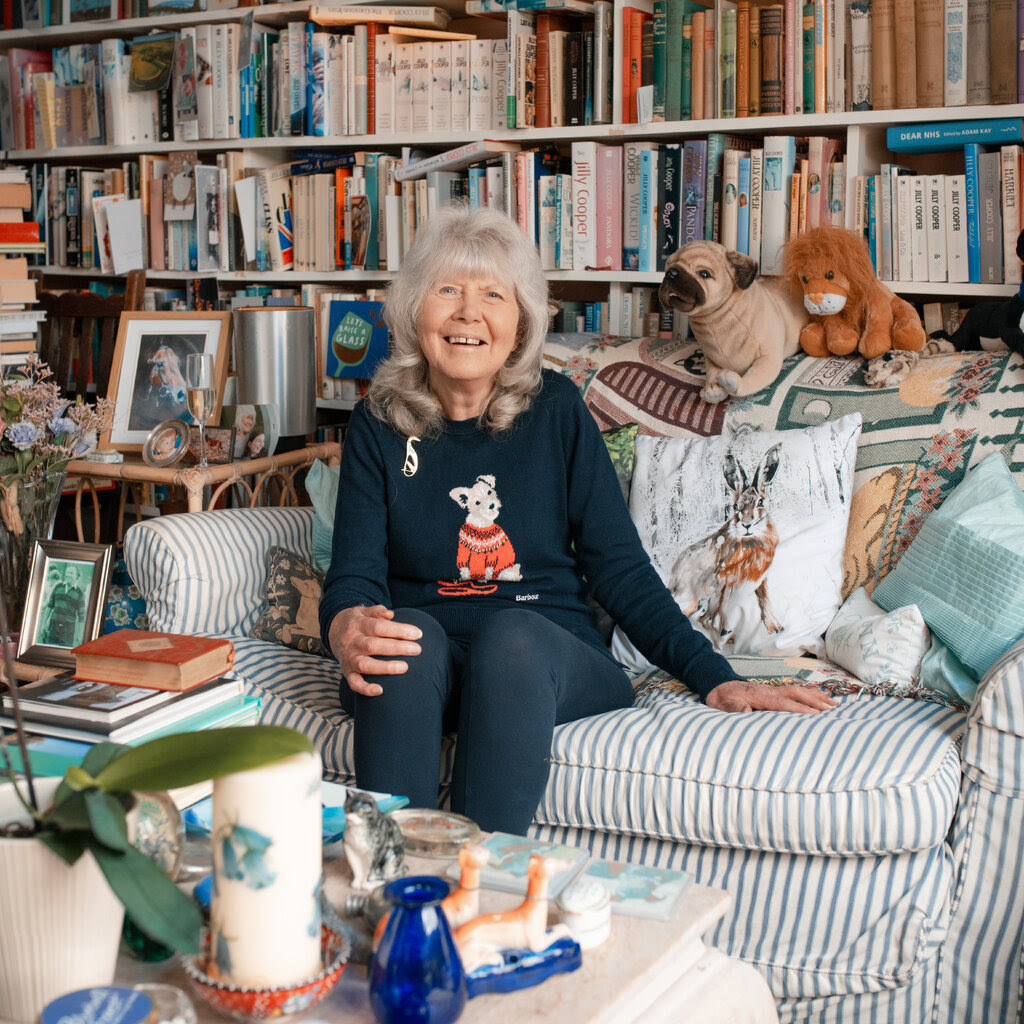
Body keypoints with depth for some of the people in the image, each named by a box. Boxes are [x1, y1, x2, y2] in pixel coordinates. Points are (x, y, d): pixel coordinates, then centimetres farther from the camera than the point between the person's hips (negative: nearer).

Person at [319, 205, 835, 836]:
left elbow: (618, 566, 1)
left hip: (552, 663, 0)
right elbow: (353, 576, -3)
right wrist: (346, 632, -29)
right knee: (404, 634, -33)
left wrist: (714, 678, -9)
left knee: (512, 633, -34)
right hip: (424, 672, 1)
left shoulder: (555, 410, 3)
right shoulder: (380, 426, 5)